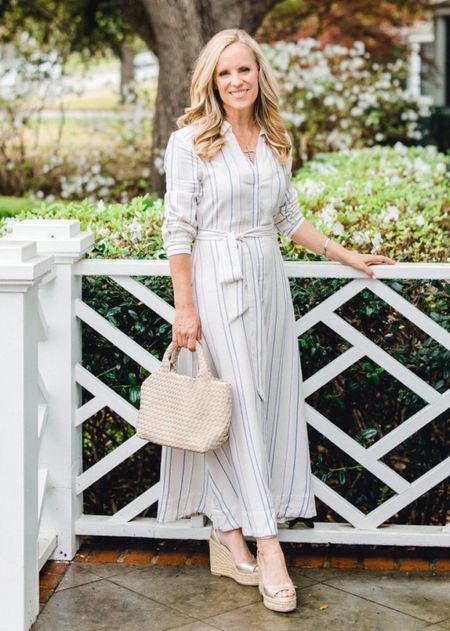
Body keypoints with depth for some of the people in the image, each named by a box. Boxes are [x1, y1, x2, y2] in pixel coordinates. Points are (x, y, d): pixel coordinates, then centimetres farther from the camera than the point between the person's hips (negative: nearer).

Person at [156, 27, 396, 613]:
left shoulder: (275, 142, 12)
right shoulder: (191, 140, -5)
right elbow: (178, 229, -8)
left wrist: (346, 255, 23)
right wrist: (185, 307, -13)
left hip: (268, 280, 6)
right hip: (217, 280, -6)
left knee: (270, 404, 4)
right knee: (239, 405, -6)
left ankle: (230, 534, 14)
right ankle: (267, 544, -3)